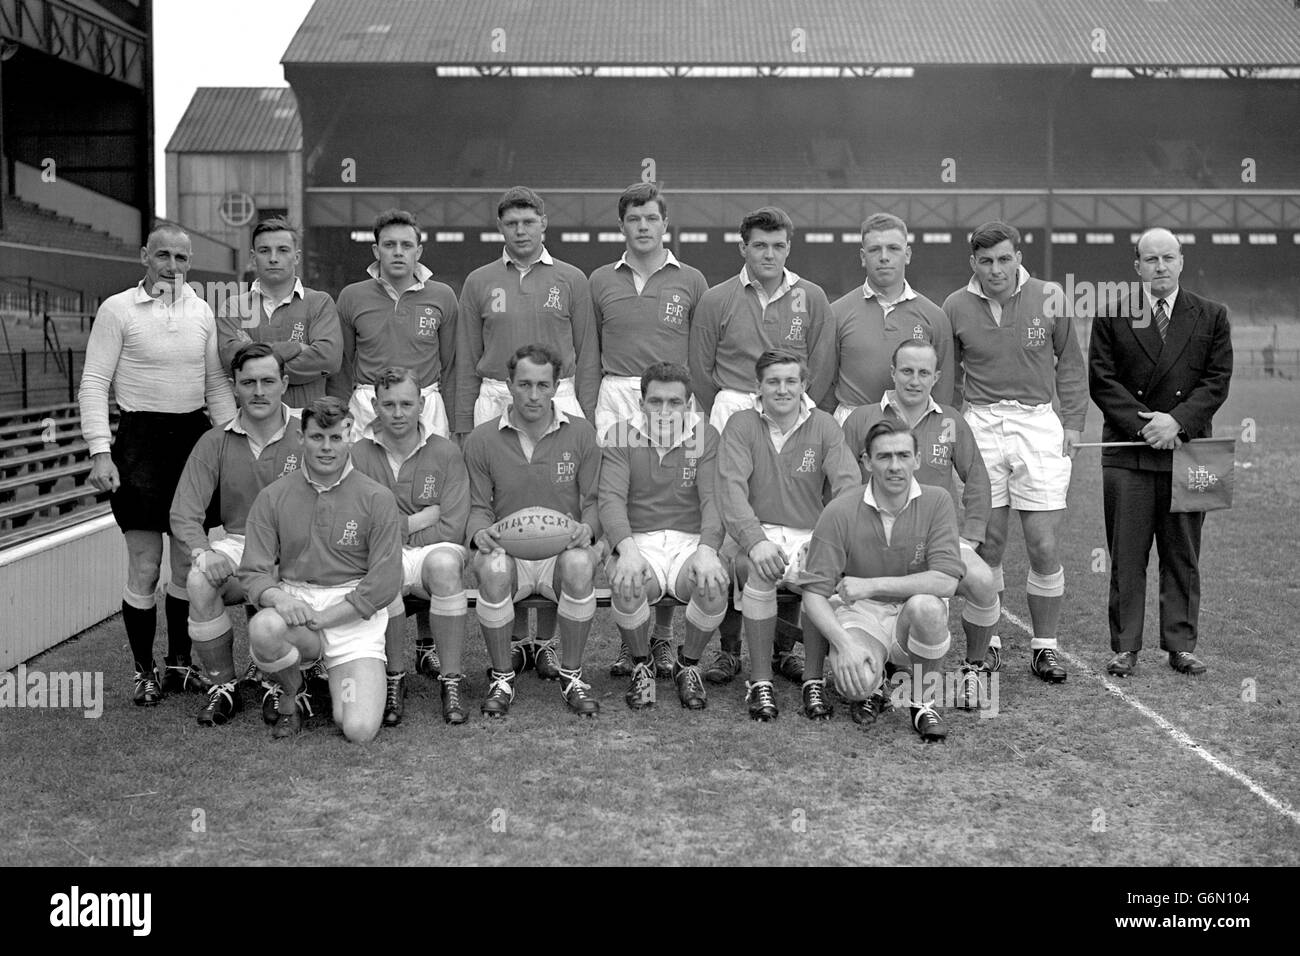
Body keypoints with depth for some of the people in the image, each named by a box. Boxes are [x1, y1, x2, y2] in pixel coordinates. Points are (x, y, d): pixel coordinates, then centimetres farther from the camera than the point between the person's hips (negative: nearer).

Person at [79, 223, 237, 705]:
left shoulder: (201, 311, 9)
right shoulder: (117, 309, -3)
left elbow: (217, 382, 14)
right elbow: (93, 384, -6)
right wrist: (100, 452, -16)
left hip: (195, 436, 4)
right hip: (141, 437, -4)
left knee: (189, 563, 10)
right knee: (145, 568, -3)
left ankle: (180, 662, 24)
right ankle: (144, 670, 12)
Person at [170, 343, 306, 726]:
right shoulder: (215, 443, 6)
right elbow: (183, 514, 1)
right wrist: (203, 552, -21)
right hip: (239, 543, 2)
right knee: (199, 582, -28)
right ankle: (222, 686, -7)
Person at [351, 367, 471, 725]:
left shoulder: (445, 453, 3)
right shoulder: (358, 455, 1)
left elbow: (451, 530, -3)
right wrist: (423, 517, -7)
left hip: (432, 551, 0)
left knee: (445, 563, -35)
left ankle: (451, 681, -24)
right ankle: (394, 679, -15)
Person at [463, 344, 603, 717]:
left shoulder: (581, 434, 5)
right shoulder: (481, 440, 4)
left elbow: (594, 501, 6)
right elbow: (479, 507, 8)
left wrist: (587, 527, -16)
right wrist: (480, 532, -15)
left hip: (562, 548, 0)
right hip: (508, 549, 0)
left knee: (580, 564, -36)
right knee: (493, 568, -36)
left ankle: (571, 674, -12)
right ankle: (502, 675, -11)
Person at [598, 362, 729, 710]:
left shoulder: (705, 436, 5)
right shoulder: (621, 436, 4)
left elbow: (714, 498, -6)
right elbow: (611, 498, -9)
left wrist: (707, 549, -26)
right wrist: (627, 550, -28)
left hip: (691, 541, 1)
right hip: (639, 541, -1)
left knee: (715, 584, -31)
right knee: (626, 585, -34)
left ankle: (688, 664, 0)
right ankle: (641, 666, -3)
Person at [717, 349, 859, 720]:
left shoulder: (824, 427, 5)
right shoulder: (741, 425, 1)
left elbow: (848, 486, -7)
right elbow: (731, 488, -13)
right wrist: (756, 541, -30)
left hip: (810, 534, 2)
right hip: (754, 533, -1)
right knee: (759, 569, -34)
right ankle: (760, 680, -21)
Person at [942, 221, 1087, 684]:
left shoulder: (1049, 299, 1)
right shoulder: (956, 307, 2)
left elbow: (1069, 364, 10)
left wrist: (1073, 423, 4)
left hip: (1039, 424, 0)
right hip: (980, 425, 1)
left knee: (1044, 546, -2)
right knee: (987, 545, 4)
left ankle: (1045, 646, 13)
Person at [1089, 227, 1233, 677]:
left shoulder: (1212, 316, 9)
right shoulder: (1112, 315, 4)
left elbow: (1216, 382, 2)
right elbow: (1102, 382, -1)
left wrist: (1177, 420, -12)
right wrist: (1143, 424, -11)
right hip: (1127, 455, -1)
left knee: (1183, 556, 7)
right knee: (1126, 557, 1)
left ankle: (1181, 645, 16)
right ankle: (1125, 647, 8)